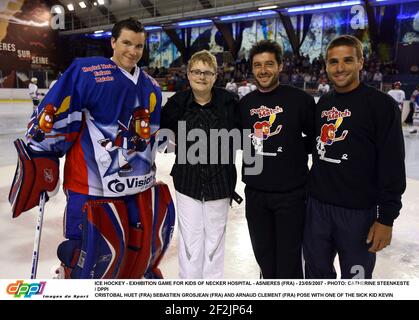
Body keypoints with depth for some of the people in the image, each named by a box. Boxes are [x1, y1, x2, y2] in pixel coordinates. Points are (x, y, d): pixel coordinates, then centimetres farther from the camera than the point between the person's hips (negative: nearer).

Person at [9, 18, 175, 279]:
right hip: (93, 182, -6)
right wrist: (40, 159, -10)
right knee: (100, 250, -4)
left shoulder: (151, 87, 13)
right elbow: (54, 113, -10)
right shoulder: (87, 71, -7)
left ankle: (142, 272, 47)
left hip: (140, 181, 7)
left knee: (148, 241, 17)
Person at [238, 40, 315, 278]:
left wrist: (295, 151, -8)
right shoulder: (245, 103, 7)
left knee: (288, 259, 4)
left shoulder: (300, 99, -7)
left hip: (291, 193, -4)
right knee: (264, 256, 18)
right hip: (255, 193, 5)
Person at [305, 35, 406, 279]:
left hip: (358, 211, -5)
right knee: (317, 272, 18)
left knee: (355, 276, 10)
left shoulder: (381, 104, -9)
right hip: (318, 205, 5)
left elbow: (392, 166, -12)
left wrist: (386, 218, -13)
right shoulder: (323, 103, 9)